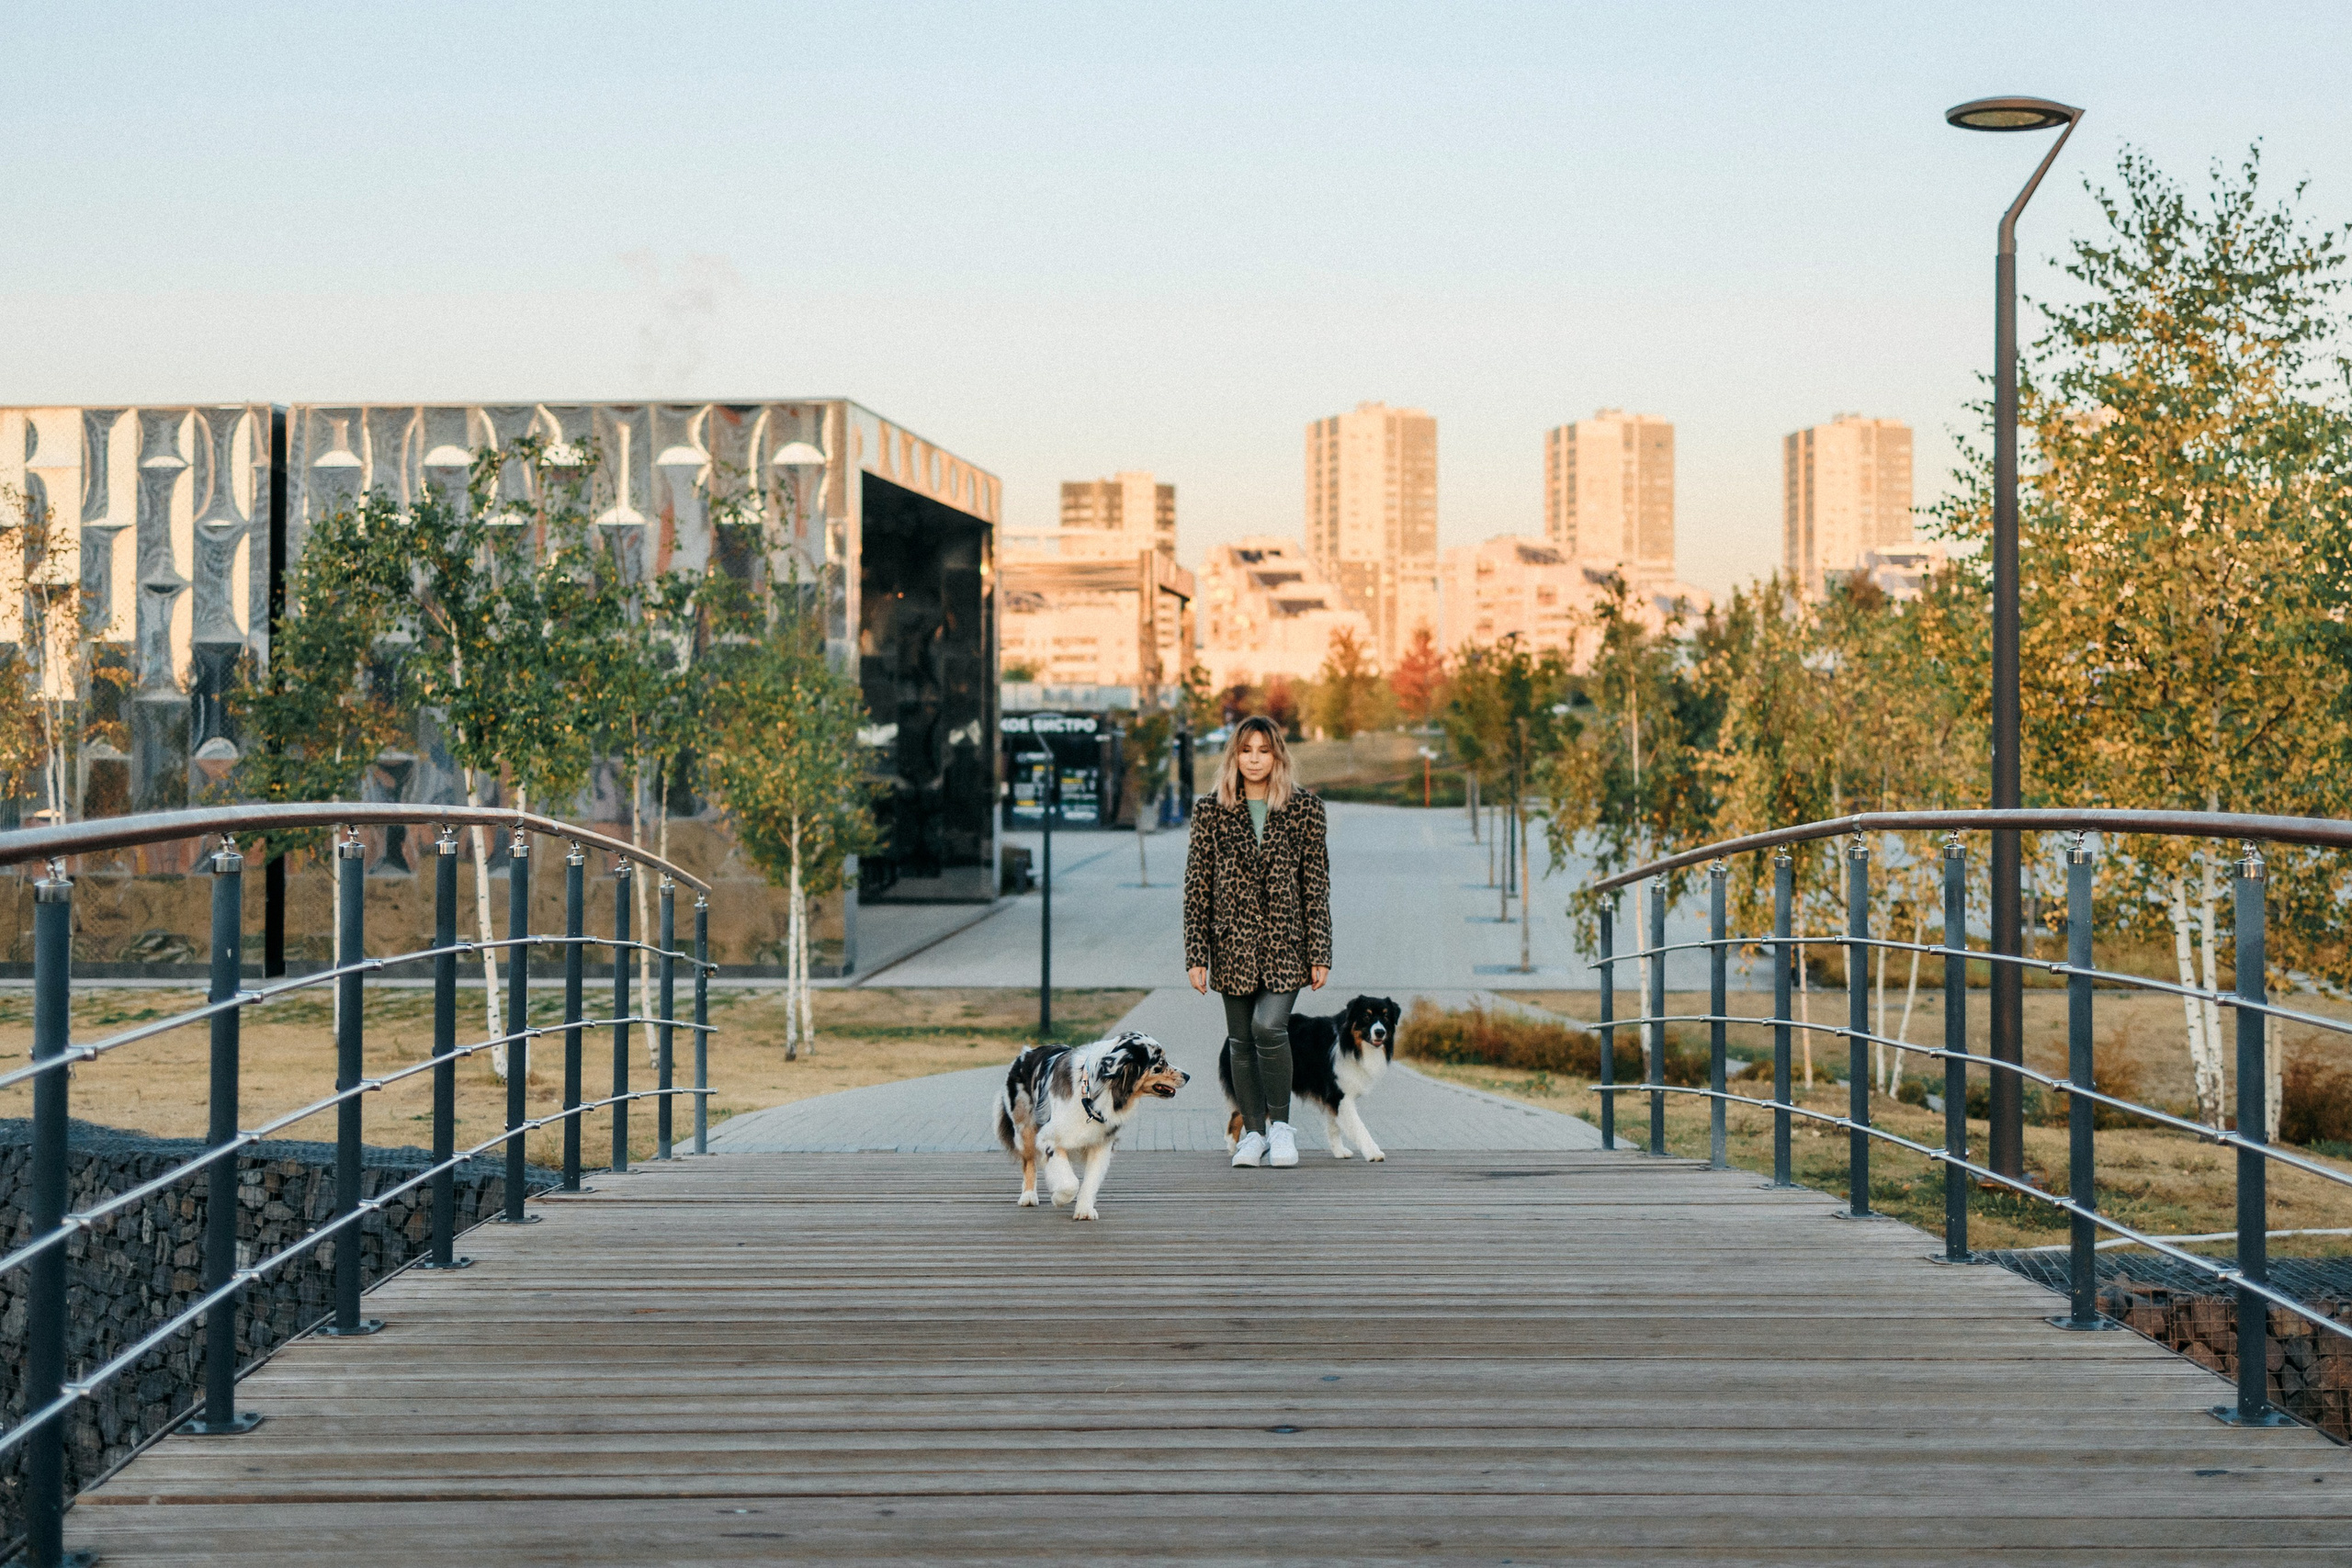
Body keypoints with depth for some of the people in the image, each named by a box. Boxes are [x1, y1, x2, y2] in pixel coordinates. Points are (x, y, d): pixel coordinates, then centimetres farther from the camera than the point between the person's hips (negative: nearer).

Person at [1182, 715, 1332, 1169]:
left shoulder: (1304, 809, 2)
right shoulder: (1210, 811, 3)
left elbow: (1317, 885, 3)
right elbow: (1197, 886, 3)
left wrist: (1320, 953, -2)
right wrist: (1196, 955, -2)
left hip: (1285, 943, -2)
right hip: (1234, 943, 2)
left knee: (1269, 1026, -16)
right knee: (1241, 1040, 6)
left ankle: (1280, 1124, 3)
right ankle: (1254, 1131, 20)